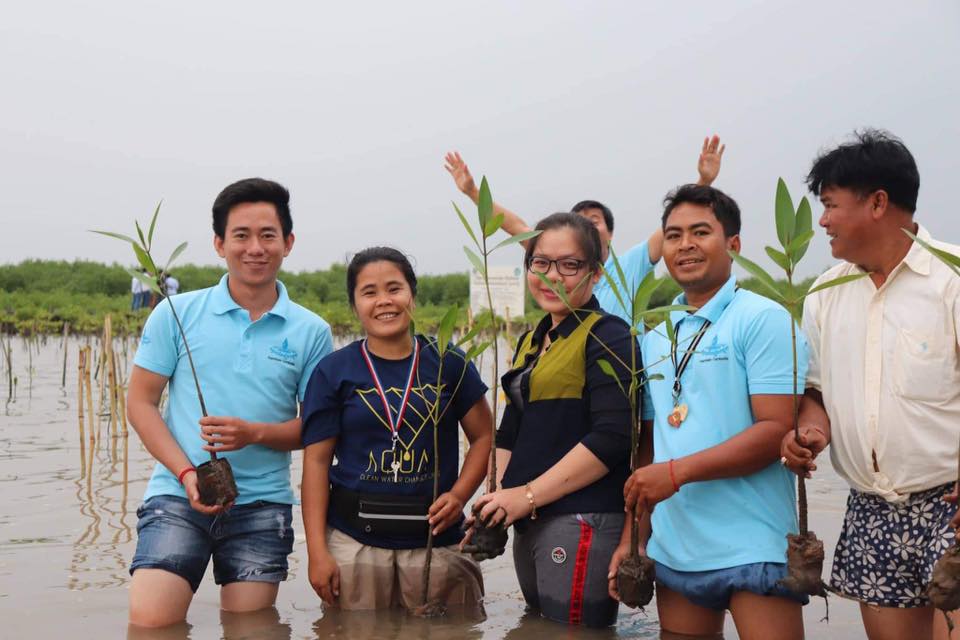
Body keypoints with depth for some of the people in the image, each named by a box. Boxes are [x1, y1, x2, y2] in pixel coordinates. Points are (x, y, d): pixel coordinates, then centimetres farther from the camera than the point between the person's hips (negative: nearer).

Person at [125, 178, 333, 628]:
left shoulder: (311, 332, 3)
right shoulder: (177, 313, 1)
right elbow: (140, 402, 3)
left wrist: (254, 433, -15)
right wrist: (187, 474, -11)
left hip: (262, 505, 1)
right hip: (178, 494, -1)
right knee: (149, 622, -12)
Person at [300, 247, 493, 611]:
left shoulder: (449, 364, 5)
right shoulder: (333, 371, 2)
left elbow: (484, 437, 10)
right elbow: (316, 460, 1)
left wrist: (459, 494, -7)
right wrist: (317, 552, -5)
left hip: (436, 539, 1)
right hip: (355, 540, -1)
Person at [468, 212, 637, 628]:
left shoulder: (609, 336, -8)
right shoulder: (532, 342, 17)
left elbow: (612, 437, -18)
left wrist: (530, 495, -16)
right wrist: (499, 500, 5)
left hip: (583, 525, -8)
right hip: (530, 524, 9)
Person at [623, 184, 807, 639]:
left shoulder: (763, 320, -6)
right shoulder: (655, 336, 13)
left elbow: (779, 430, -15)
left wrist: (677, 472, -18)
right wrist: (636, 539, 8)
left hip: (753, 551, -6)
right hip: (672, 551, 6)